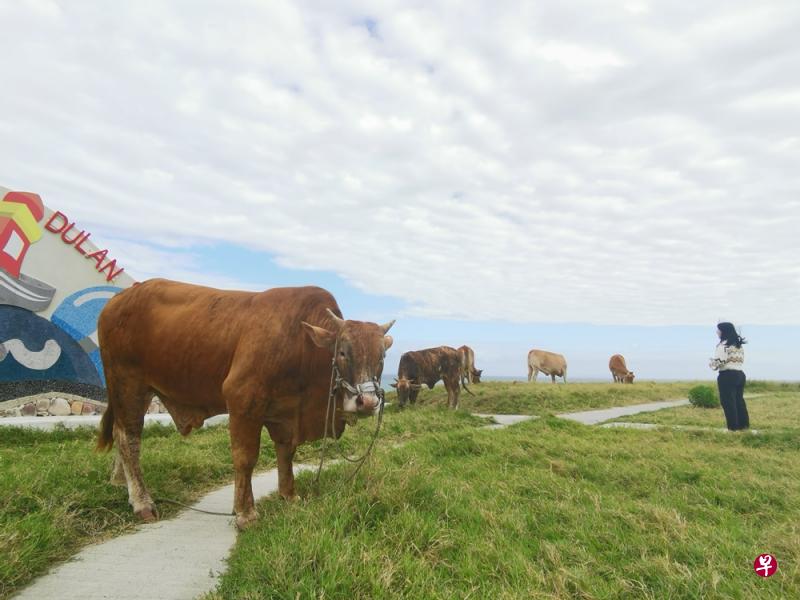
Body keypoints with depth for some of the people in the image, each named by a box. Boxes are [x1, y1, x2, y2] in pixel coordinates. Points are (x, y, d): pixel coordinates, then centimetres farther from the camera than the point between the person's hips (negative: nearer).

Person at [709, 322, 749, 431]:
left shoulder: (724, 344, -13)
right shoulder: (739, 345, 14)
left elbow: (719, 361, -19)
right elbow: (741, 360, 18)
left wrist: (712, 363, 2)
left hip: (727, 375, -8)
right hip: (740, 374, 9)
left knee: (728, 401, -1)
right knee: (739, 400, 16)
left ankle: (733, 426, 1)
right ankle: (744, 424, 20)